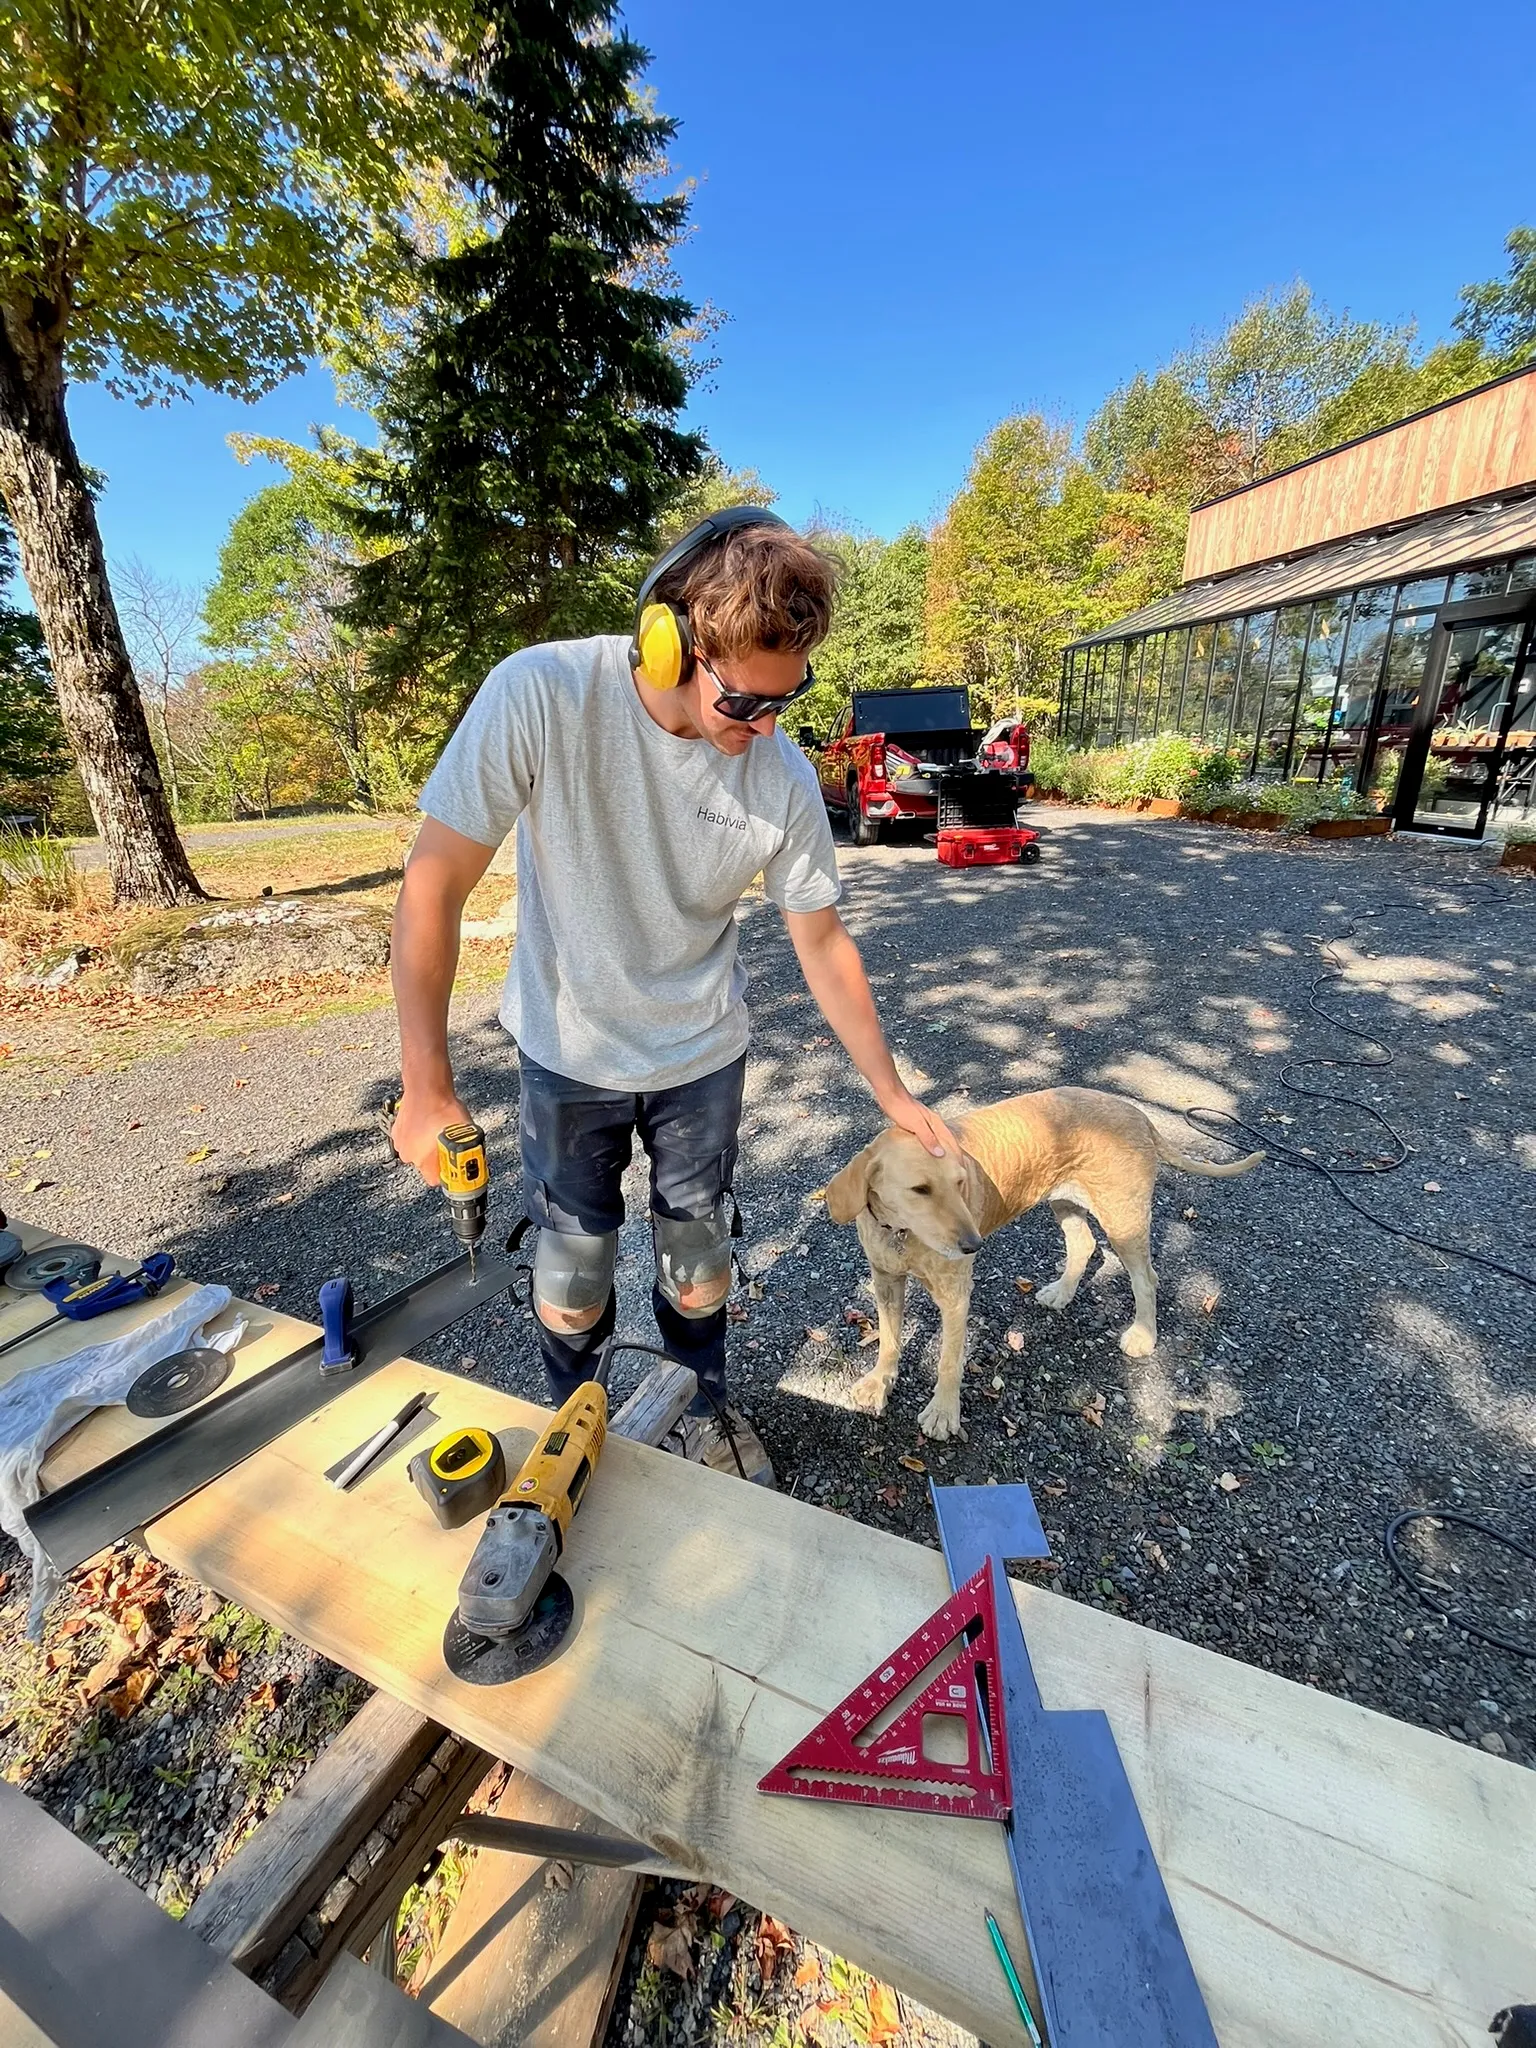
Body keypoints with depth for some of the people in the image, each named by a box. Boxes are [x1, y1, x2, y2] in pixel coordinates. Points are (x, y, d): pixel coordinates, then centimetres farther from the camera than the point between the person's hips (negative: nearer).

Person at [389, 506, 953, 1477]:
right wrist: (427, 1089, -17)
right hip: (569, 1051, -1)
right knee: (574, 1261, 13)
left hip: (703, 1052, 2)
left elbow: (823, 942, -6)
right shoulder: (540, 696, -24)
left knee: (698, 1253, 16)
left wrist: (893, 1092, -2)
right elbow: (435, 885, -19)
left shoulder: (785, 781, -17)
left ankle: (705, 1404, 47)